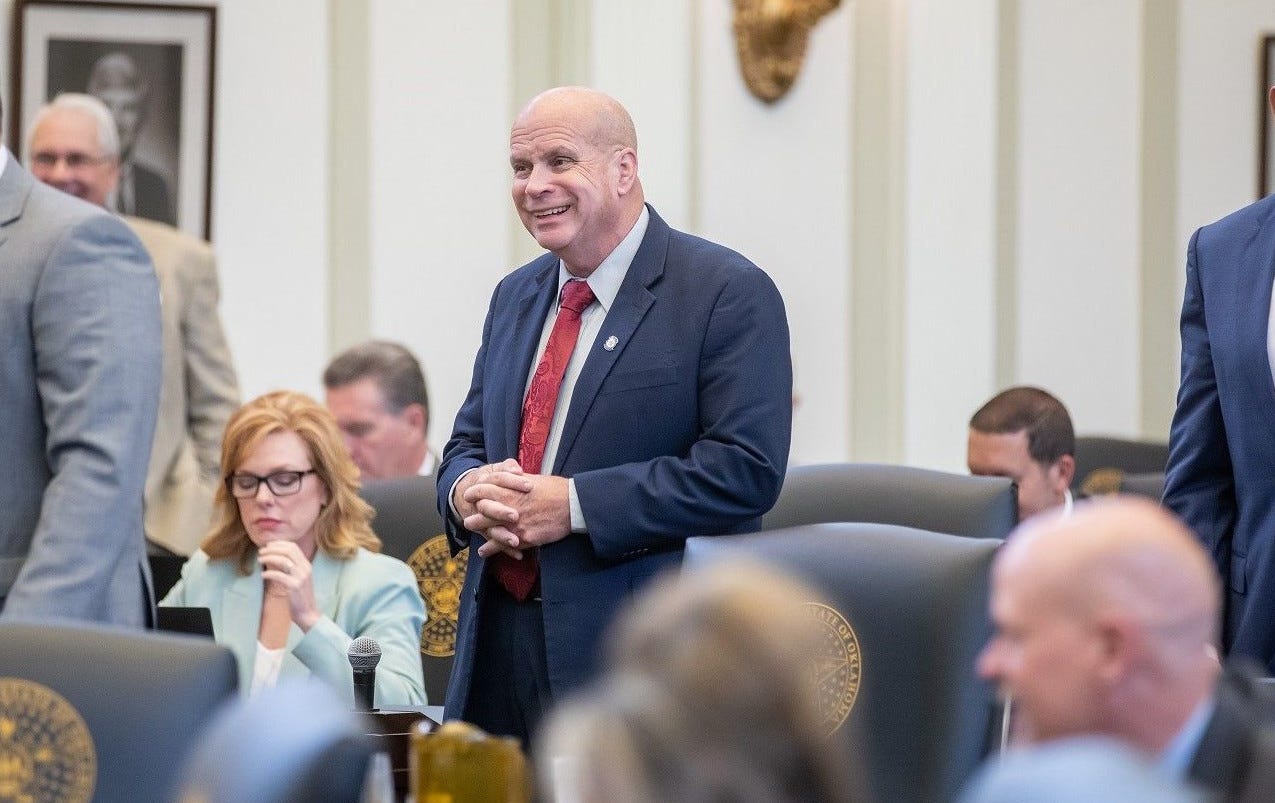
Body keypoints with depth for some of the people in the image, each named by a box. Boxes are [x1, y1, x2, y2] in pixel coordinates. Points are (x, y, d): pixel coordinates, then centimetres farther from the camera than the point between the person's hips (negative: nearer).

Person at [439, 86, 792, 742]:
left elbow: (747, 468, -16)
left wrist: (574, 505, -20)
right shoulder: (515, 297, 18)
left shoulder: (728, 293, -6)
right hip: (497, 644, 7)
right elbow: (467, 440, 23)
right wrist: (469, 490, -4)